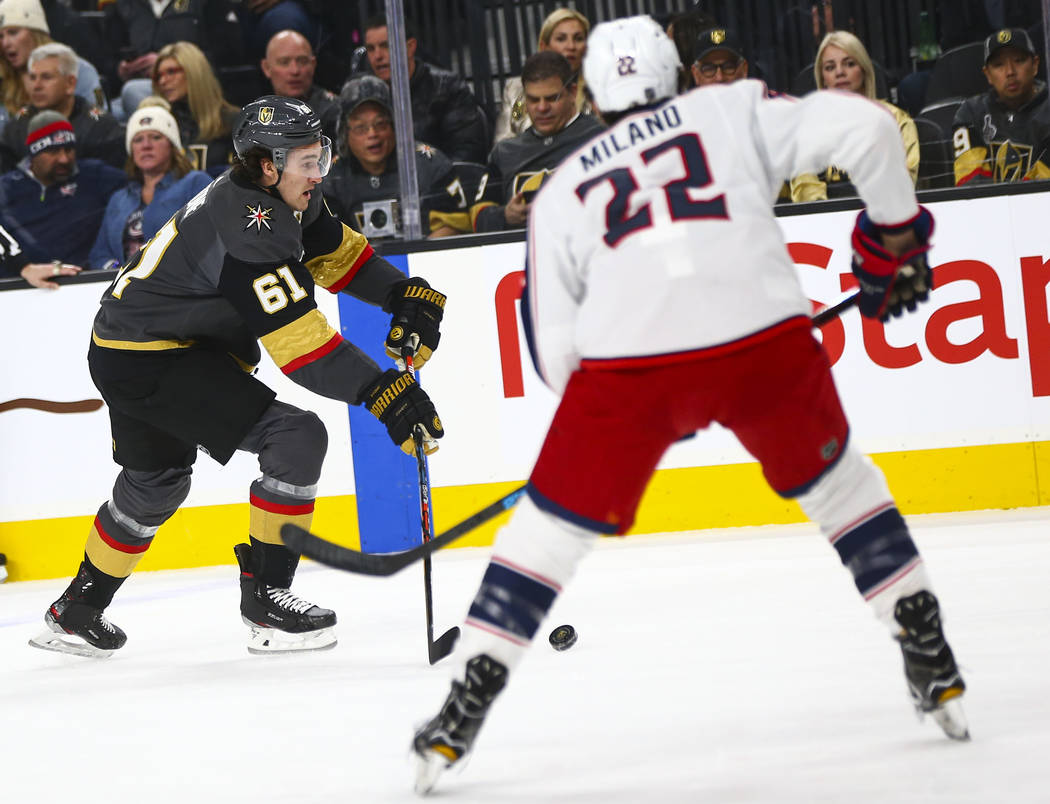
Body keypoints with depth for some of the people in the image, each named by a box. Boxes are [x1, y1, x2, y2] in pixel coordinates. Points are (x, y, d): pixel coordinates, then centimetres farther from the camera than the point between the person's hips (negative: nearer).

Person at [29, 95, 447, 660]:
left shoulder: (280, 197, 2)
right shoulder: (247, 227, -27)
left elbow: (336, 252, 16)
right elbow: (300, 345, -30)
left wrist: (406, 295, 2)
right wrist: (385, 393, -30)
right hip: (149, 363, -11)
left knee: (157, 479, 29)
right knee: (298, 438, -15)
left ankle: (76, 612, 45)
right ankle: (265, 598, -7)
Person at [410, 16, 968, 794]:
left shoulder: (563, 189, 24)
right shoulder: (734, 111, 20)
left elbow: (556, 354, 19)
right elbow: (865, 129, 6)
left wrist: (647, 404, 34)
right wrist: (895, 235, 20)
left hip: (628, 361, 0)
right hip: (766, 338, 0)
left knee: (551, 523, 17)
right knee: (836, 481, 26)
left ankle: (467, 705, 11)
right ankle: (931, 660, 23)